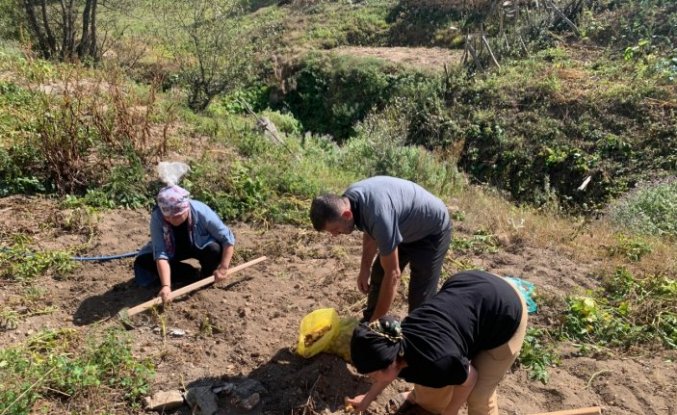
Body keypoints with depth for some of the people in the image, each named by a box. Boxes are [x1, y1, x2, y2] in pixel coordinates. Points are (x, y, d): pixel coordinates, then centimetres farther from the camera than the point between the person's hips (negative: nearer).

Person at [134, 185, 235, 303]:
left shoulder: (202, 212, -35)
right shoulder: (157, 217, -33)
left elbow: (228, 238, -26)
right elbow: (160, 253, -36)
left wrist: (223, 268, -29)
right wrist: (166, 285, -45)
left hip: (200, 246, -2)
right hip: (173, 250, 2)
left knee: (215, 249, -34)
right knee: (142, 261, -20)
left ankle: (206, 277, -2)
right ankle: (191, 273, -4)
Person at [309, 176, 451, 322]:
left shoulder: (378, 215, -41)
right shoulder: (348, 199, -16)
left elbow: (392, 274, -32)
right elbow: (370, 233, 6)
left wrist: (377, 321, -25)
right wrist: (364, 268, 3)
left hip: (432, 232, -8)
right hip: (405, 228, 8)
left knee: (420, 300, -8)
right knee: (378, 277, 13)